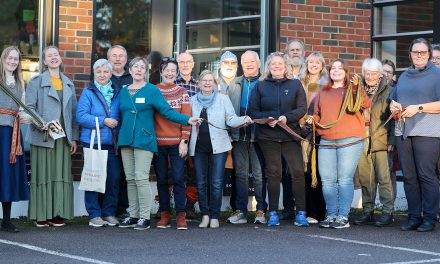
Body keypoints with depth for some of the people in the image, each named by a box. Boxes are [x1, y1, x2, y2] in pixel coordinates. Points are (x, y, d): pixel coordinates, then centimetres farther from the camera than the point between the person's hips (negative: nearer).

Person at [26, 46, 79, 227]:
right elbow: (29, 107, -4)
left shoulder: (68, 84, 17)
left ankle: (58, 214, 7)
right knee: (43, 174, -3)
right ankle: (41, 215, 0)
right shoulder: (36, 82, 4)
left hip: (63, 137, 4)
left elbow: (73, 112, 16)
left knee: (62, 175, 2)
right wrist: (41, 124, -20)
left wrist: (74, 137, 10)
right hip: (43, 136, -4)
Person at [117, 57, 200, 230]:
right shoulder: (123, 91, 15)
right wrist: (119, 137, 15)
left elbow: (167, 111, -4)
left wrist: (187, 120, -15)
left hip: (144, 141, -5)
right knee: (130, 179, 6)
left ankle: (144, 217, -6)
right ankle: (133, 215, 13)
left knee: (141, 178, -10)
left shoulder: (152, 90, 1)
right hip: (126, 141, 5)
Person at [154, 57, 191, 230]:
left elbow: (186, 117, 2)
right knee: (161, 180, 5)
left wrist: (184, 141, -6)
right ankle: (165, 215, 11)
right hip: (158, 142, 1)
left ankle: (181, 216, -3)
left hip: (177, 143, -1)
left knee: (178, 179, -5)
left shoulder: (182, 92, 6)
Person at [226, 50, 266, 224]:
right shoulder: (235, 85, 16)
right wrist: (230, 131, 3)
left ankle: (261, 211, 3)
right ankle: (240, 211, 10)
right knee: (240, 174, 6)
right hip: (239, 136, 4)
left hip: (258, 136, -4)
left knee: (260, 175, -2)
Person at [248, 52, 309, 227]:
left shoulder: (295, 85, 10)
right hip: (268, 137, 0)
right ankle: (273, 213, 7)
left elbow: (302, 108, 2)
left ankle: (301, 213, -1)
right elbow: (253, 111, 5)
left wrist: (287, 117, -15)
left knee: (297, 171, -7)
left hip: (291, 135, 0)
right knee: (273, 173, 1)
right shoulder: (260, 86, 10)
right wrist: (268, 119, -13)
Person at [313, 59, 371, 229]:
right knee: (327, 180, 2)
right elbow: (316, 114, 25)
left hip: (350, 140, -4)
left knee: (345, 179, -7)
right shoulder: (323, 93, 21)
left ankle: (343, 216, -5)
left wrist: (357, 87, -19)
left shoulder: (352, 90, 9)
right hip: (326, 141, 4)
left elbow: (366, 104, -8)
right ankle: (331, 215, 11)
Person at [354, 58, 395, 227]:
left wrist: (391, 140, -8)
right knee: (365, 178, 8)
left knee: (383, 177, -5)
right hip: (362, 142, 4)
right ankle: (367, 211, 16)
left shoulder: (388, 91, 0)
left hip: (381, 141, -4)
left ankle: (388, 212, -1)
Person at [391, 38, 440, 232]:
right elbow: (394, 99, 29)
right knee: (409, 176, 5)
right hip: (403, 132, 6)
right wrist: (393, 106, 6)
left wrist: (418, 108, -15)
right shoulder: (405, 76, 21)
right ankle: (414, 217, 10)